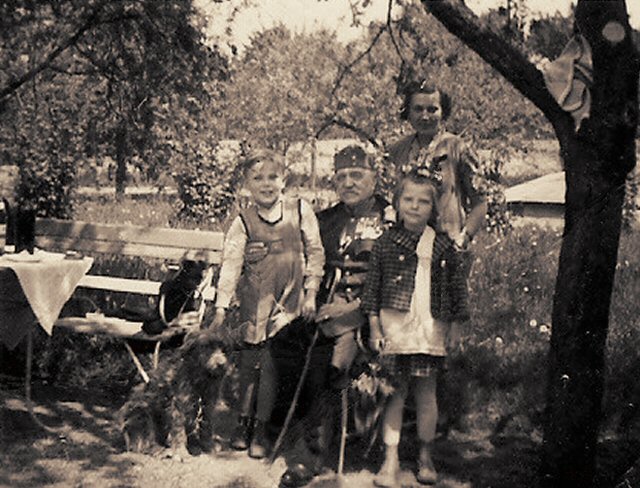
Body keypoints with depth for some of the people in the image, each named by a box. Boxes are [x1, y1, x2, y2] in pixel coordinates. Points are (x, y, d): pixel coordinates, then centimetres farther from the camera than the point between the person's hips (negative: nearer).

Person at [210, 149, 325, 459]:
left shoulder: (300, 211, -1)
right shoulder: (243, 223, -1)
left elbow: (315, 253, 4)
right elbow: (230, 264, -5)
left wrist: (310, 294, 1)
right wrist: (221, 308, -10)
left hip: (289, 302, 0)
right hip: (254, 302, 1)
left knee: (272, 364, -2)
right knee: (249, 361, 5)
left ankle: (261, 428, 12)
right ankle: (243, 422, 23)